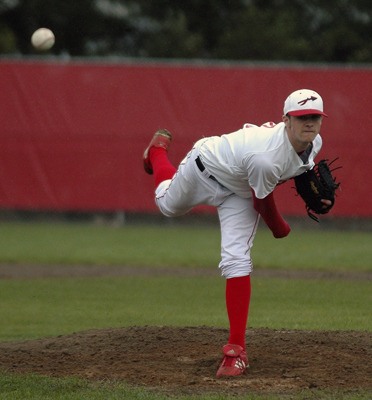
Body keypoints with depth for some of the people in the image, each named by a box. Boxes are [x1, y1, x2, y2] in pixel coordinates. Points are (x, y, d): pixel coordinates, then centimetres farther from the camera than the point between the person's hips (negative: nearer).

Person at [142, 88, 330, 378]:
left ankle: (236, 350, -9)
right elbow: (262, 202, -27)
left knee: (236, 261, -11)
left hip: (239, 191, 4)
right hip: (205, 167, -4)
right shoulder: (265, 157, -45)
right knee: (169, 205, 29)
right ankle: (158, 151, 62)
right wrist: (280, 229, -9)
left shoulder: (313, 143, -23)